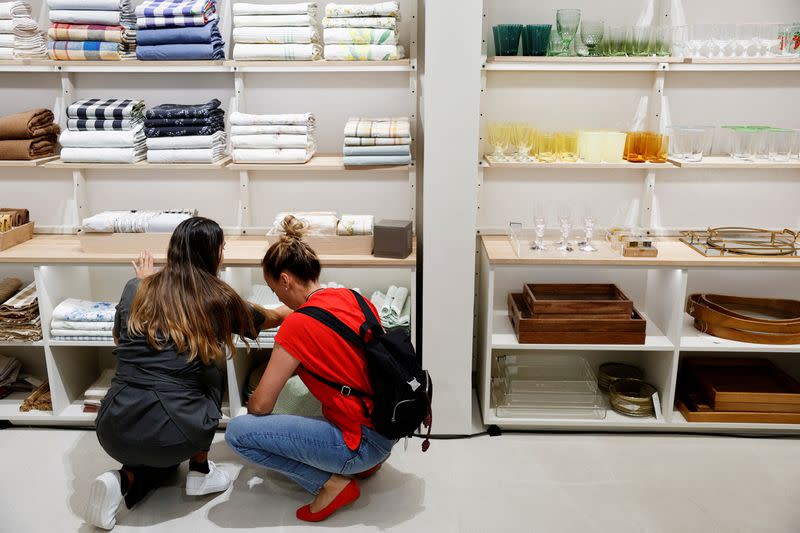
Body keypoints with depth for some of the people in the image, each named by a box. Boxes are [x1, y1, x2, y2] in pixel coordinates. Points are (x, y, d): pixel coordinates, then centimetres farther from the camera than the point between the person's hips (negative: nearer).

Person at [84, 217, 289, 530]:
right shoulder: (218, 299, 0)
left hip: (114, 430, 4)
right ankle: (200, 471, 22)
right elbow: (269, 319, 20)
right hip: (176, 436, -3)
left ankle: (124, 481, 6)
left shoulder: (136, 289, 5)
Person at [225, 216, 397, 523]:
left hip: (363, 443, -8)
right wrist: (287, 369, 22)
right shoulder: (354, 298, 2)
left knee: (237, 432, -7)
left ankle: (330, 483, -3)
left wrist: (251, 401, 13)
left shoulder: (296, 325, -18)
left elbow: (260, 406, -12)